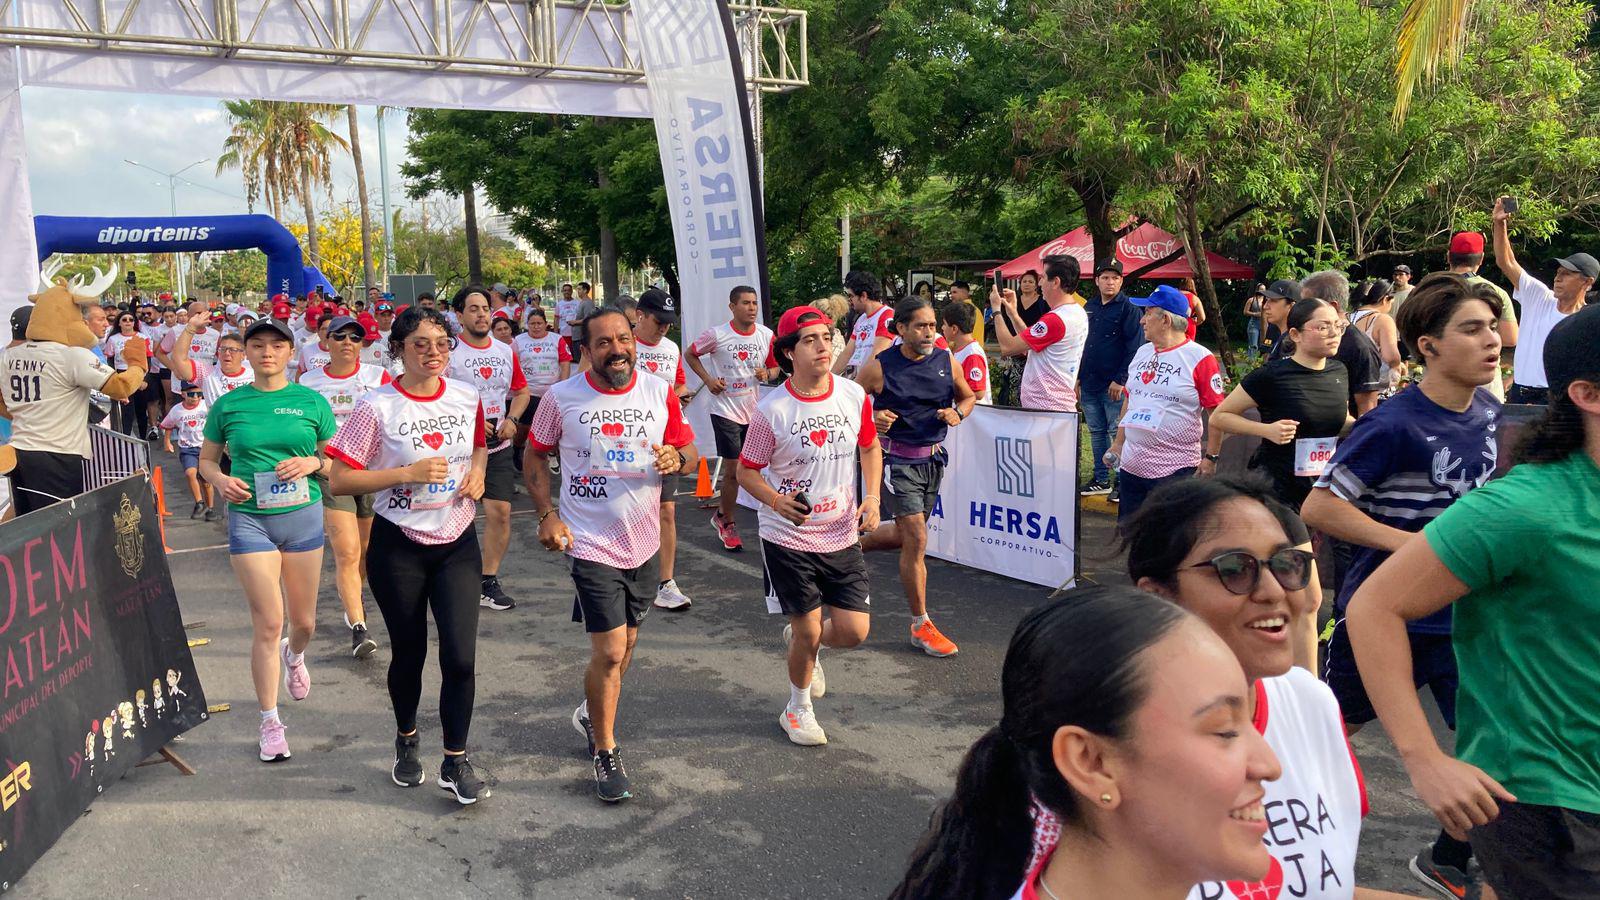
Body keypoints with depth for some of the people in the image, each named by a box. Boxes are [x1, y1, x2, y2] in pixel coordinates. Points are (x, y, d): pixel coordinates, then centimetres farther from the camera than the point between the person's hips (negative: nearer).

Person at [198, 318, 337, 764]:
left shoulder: (311, 401, 2)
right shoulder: (228, 404, 2)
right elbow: (206, 459, 12)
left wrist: (312, 462, -13)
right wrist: (220, 481, -8)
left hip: (303, 516, 1)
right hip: (249, 517, -1)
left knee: (304, 621, 12)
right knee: (268, 623, -5)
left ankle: (294, 655, 50)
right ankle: (270, 722, 10)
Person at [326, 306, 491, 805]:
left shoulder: (467, 397, 0)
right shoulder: (376, 408, -12)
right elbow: (339, 481, -13)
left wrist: (477, 472, -2)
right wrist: (408, 473, -21)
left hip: (458, 543, 2)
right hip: (398, 547, -2)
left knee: (460, 657, -4)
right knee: (408, 654, 13)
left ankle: (456, 762, 13)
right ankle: (406, 740, 40)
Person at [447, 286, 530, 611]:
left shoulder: (505, 351, 10)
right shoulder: (449, 351, -7)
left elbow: (521, 392, 19)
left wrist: (512, 418, 1)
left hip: (498, 446, 4)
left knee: (500, 512, 1)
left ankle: (489, 581, 13)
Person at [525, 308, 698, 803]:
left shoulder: (660, 393, -2)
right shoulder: (561, 398, -9)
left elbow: (689, 450, 5)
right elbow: (535, 455, 3)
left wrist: (677, 458, -19)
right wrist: (547, 515, -8)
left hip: (644, 542, 4)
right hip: (591, 544, -4)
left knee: (625, 643, 18)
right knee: (610, 652, -7)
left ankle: (593, 713, 45)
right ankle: (605, 753, 12)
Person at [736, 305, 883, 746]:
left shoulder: (854, 395, -5)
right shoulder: (772, 410, -15)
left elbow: (869, 447, 13)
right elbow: (746, 470, -6)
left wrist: (872, 498, 0)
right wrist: (776, 500, -24)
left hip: (842, 536, 4)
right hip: (788, 538, -3)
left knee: (853, 631, 1)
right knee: (809, 632, 2)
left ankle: (800, 638, 36)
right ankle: (798, 709, 31)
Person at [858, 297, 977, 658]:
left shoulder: (945, 361, 0)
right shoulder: (880, 367, -13)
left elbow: (969, 396, 15)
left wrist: (958, 413, -6)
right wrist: (872, 418, -22)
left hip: (933, 458, 6)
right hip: (898, 460, -6)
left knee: (907, 535, 17)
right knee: (916, 540, -9)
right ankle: (921, 626, 3)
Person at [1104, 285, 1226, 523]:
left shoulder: (1199, 358, -10)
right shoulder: (1142, 352, 12)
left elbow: (1216, 412, -10)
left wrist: (1211, 459, -13)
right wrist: (1118, 443, 18)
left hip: (1175, 468, -7)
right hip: (1131, 465, 7)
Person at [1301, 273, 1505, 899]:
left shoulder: (1489, 412, 1)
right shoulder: (1393, 425, -21)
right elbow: (1318, 507, -22)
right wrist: (1409, 543, -24)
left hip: (1464, 614, 6)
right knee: (1333, 729, 11)